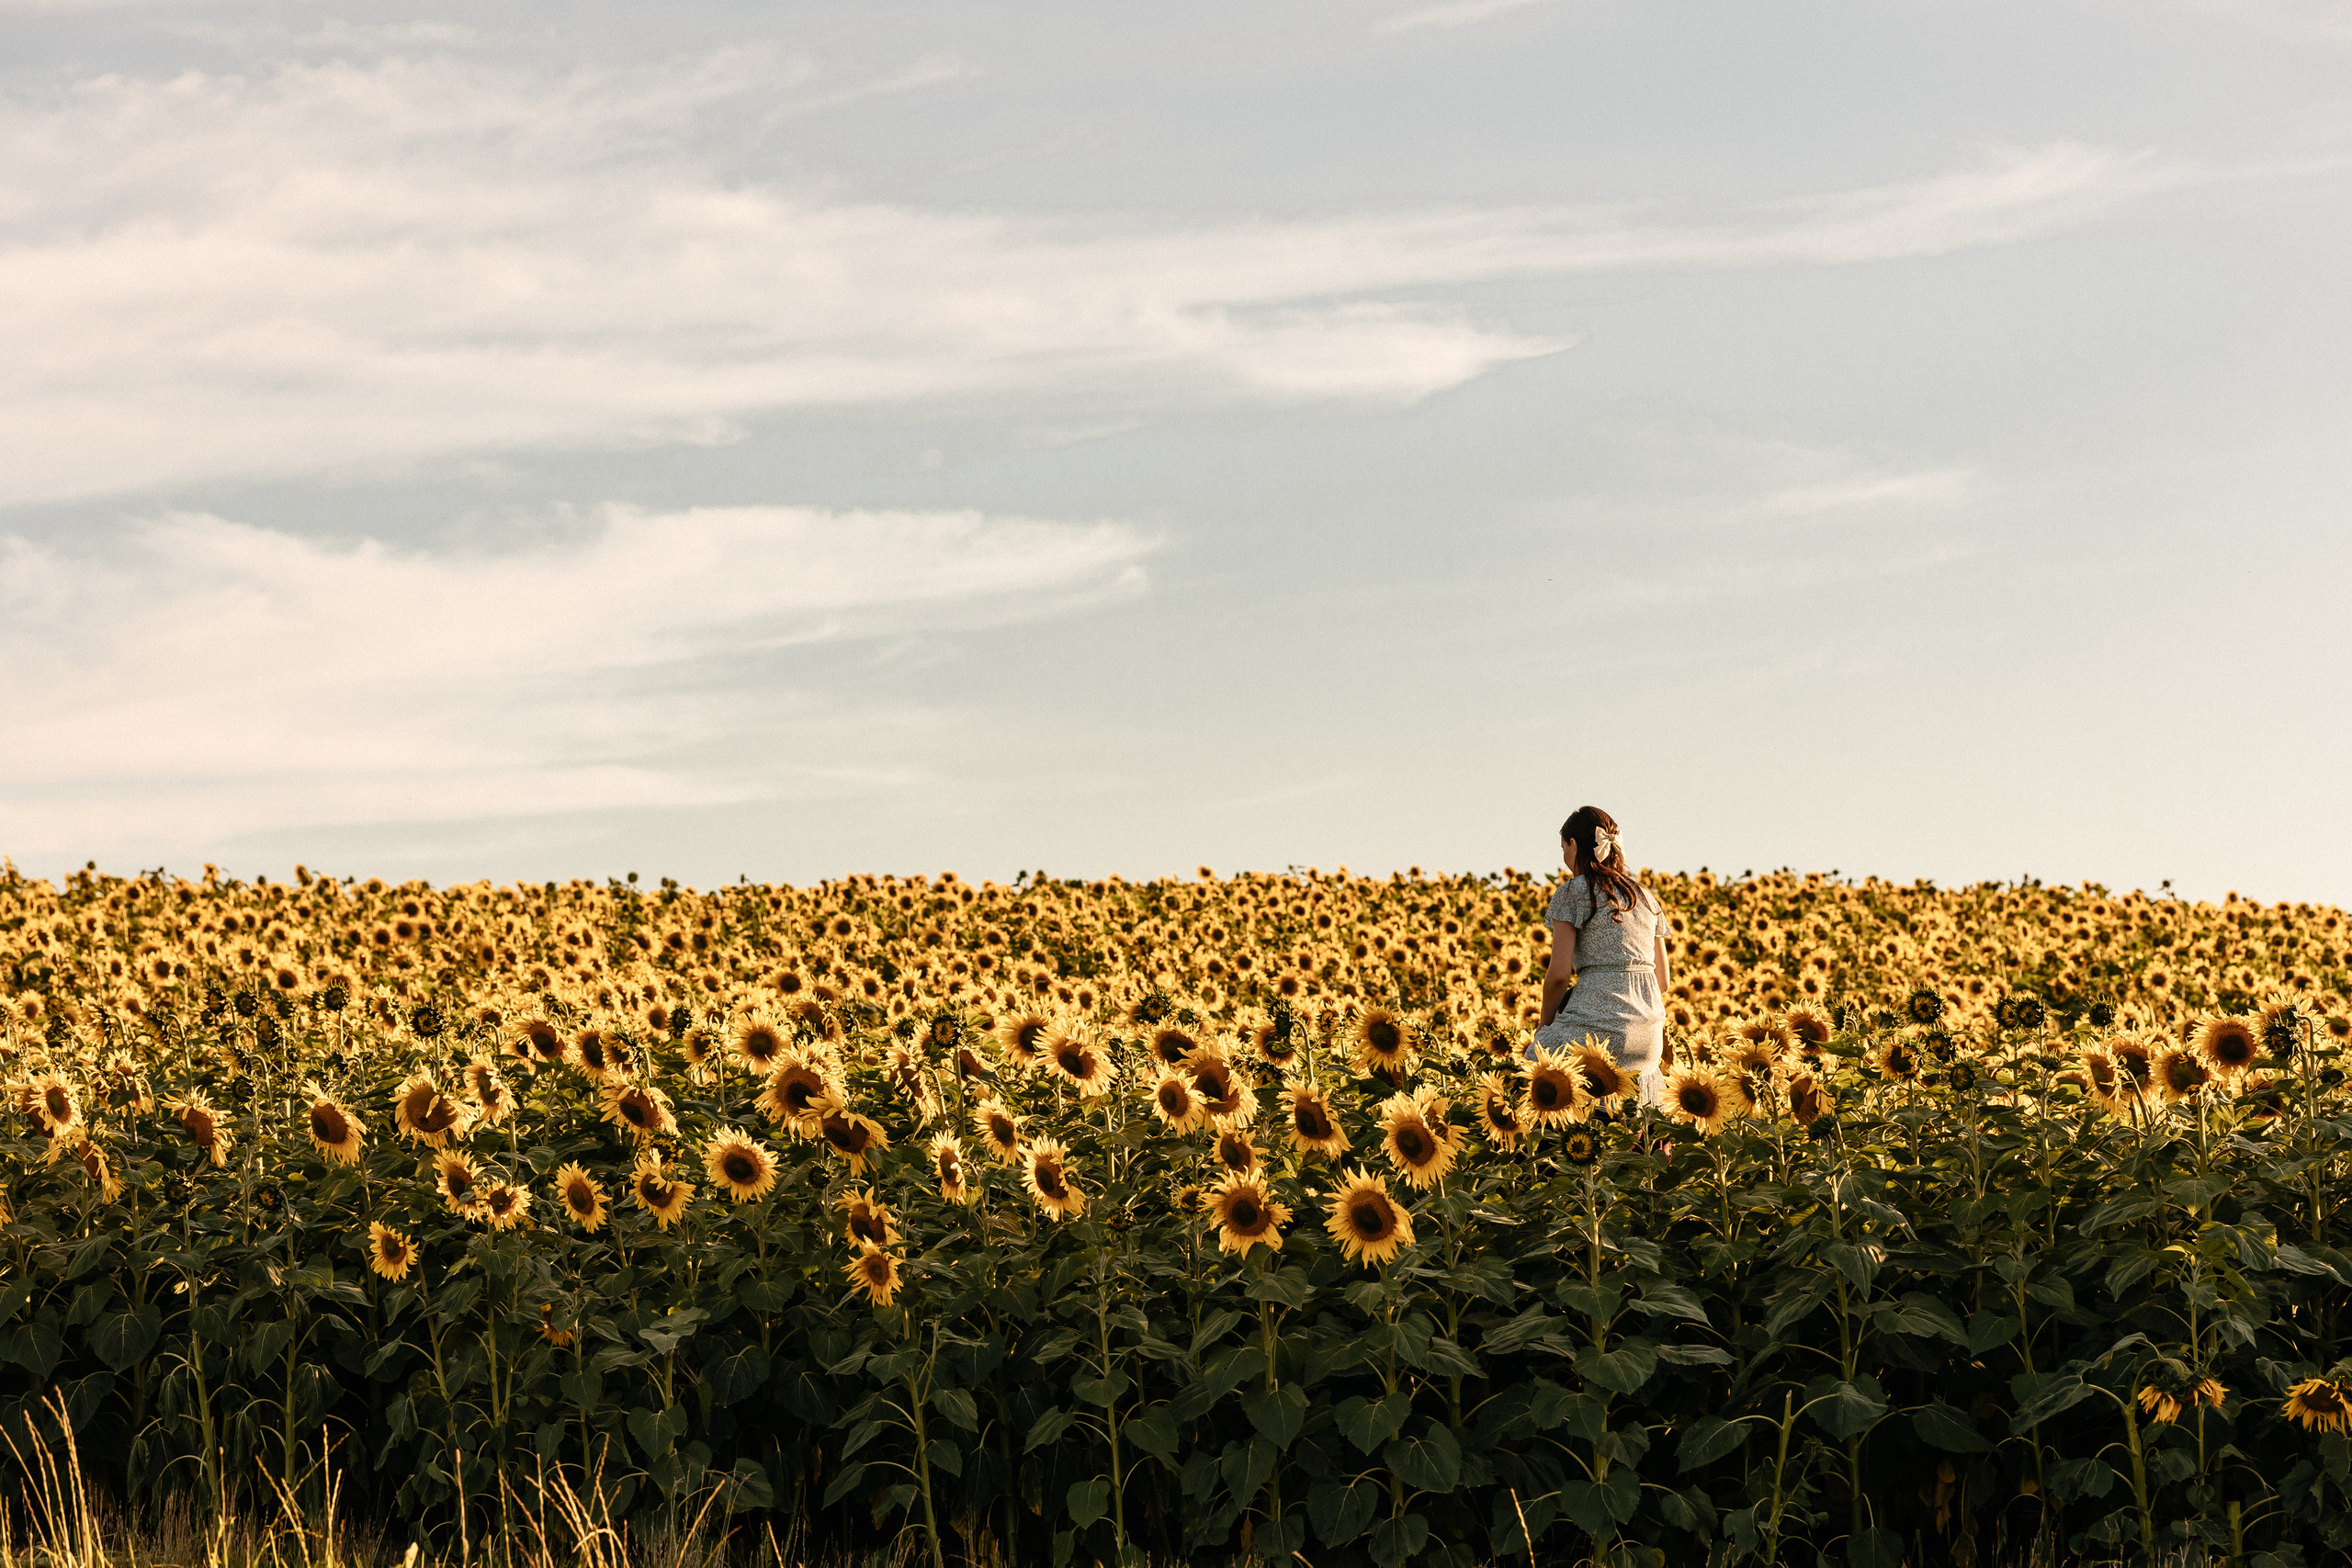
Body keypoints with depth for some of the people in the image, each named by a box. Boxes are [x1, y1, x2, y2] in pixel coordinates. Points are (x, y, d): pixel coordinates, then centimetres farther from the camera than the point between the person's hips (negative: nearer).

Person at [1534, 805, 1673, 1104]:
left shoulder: (1572, 893, -1)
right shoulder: (1647, 898, 18)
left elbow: (1559, 973, -6)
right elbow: (1664, 980, 18)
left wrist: (1546, 1021, 9)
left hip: (1596, 1031, -7)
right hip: (1649, 1038, 7)